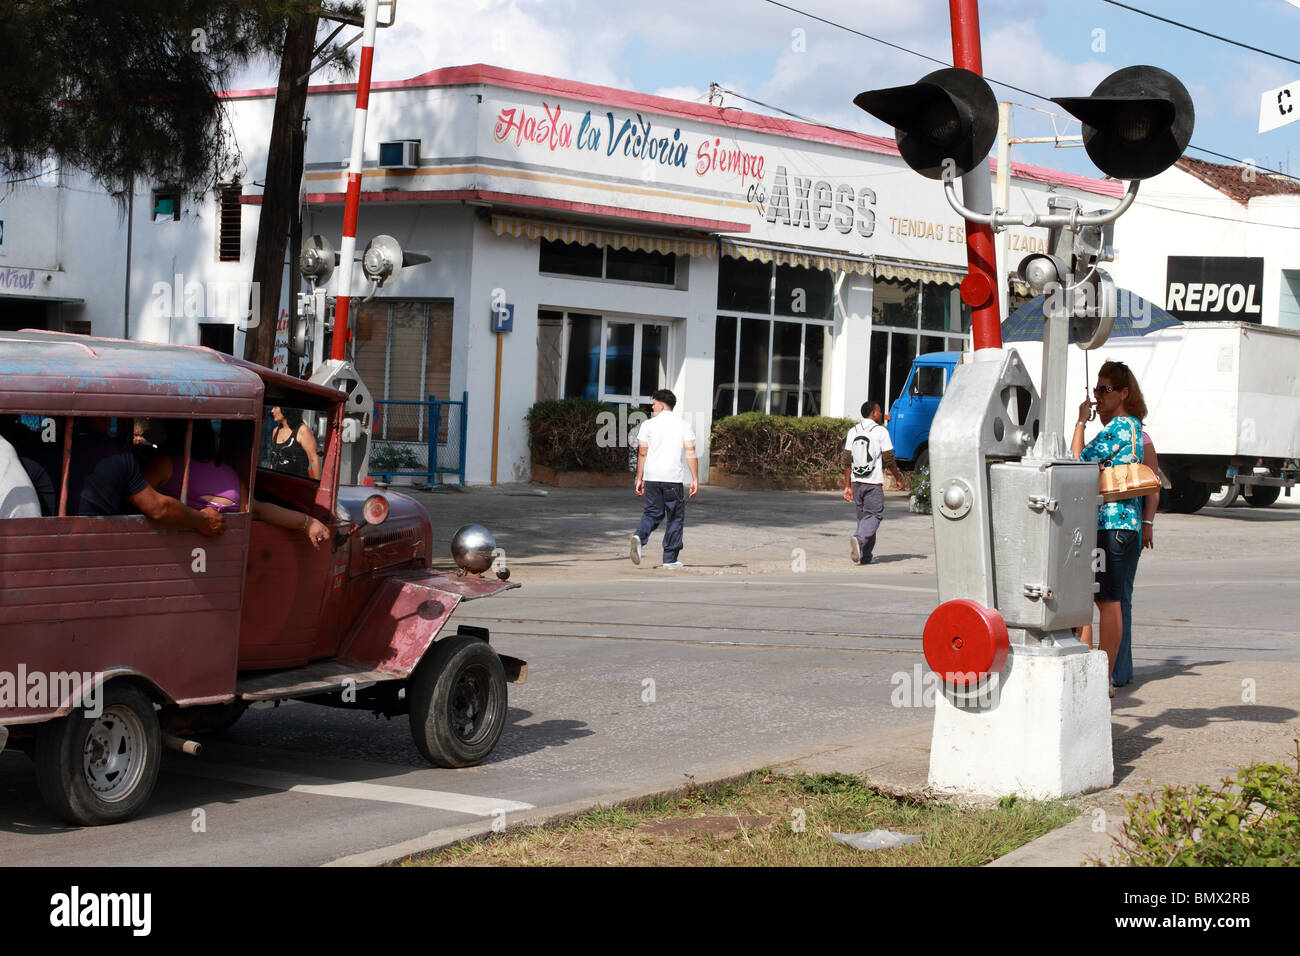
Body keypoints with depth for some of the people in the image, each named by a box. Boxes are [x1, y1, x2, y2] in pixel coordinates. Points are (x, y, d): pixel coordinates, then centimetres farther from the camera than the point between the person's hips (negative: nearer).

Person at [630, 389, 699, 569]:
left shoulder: (648, 424, 3)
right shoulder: (684, 424, 3)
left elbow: (642, 453, 2)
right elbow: (690, 452, -4)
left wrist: (639, 479, 9)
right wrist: (695, 480, -2)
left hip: (651, 478, 1)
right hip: (673, 478, -1)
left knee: (652, 513, 13)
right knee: (676, 517, 9)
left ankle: (639, 536, -16)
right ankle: (670, 558, 7)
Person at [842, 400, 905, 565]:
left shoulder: (852, 432, 8)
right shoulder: (881, 431, -7)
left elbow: (847, 461, 7)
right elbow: (889, 460, -7)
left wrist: (847, 486, 10)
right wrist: (898, 478, 7)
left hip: (856, 482, 5)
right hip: (874, 483, -5)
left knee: (863, 516, 13)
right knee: (874, 515, -1)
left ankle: (865, 556, 11)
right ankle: (858, 539, -27)